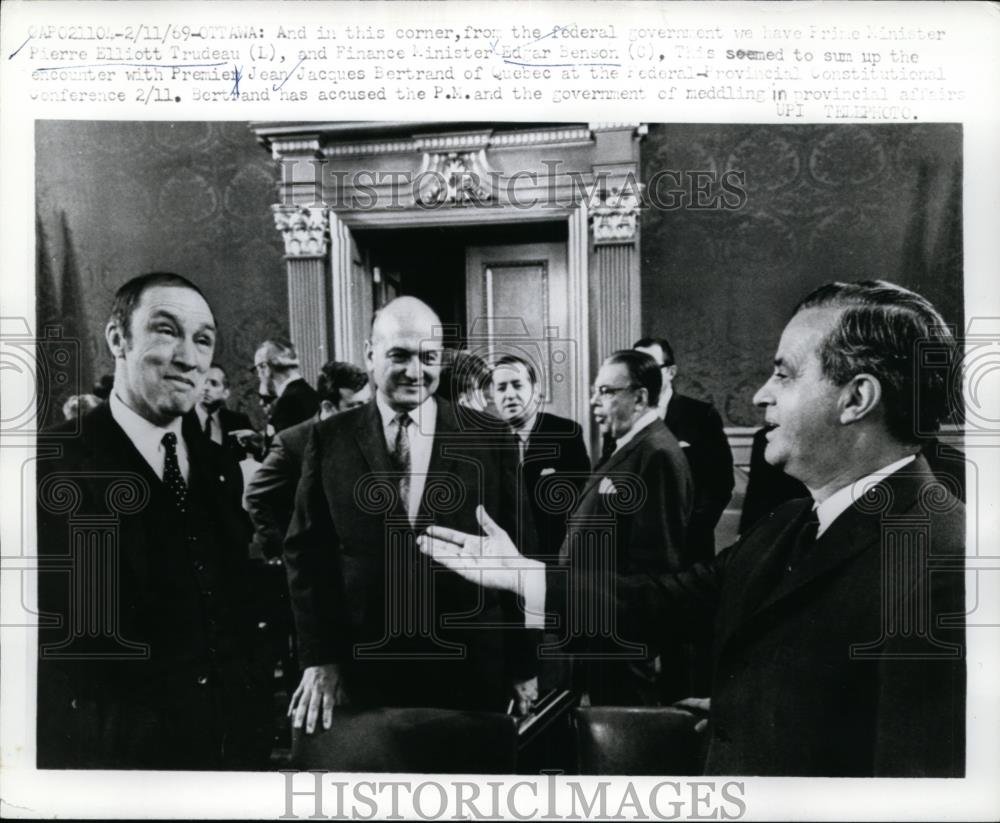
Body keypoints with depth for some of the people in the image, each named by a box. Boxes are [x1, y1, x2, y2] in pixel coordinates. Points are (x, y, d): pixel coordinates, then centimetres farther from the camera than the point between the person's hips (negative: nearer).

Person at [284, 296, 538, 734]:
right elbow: (306, 551, 2)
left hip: (471, 668, 0)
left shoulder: (490, 438, -3)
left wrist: (524, 665, 1)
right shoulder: (330, 439, -1)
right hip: (364, 669, 1)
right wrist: (318, 657, -2)